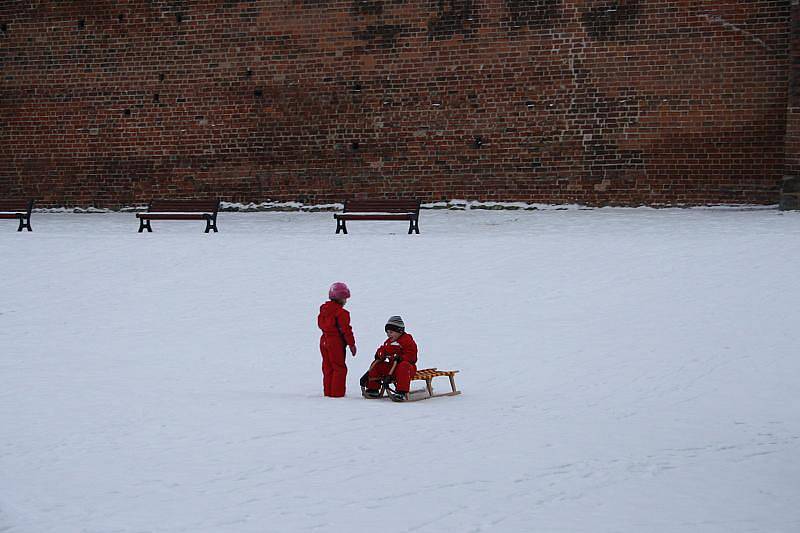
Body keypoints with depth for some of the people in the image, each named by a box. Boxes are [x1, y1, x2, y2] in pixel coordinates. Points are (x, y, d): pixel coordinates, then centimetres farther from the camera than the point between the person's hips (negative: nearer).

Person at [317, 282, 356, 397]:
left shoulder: (323, 308, 10)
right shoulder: (341, 312, -15)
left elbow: (320, 324, 21)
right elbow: (346, 329, -15)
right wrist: (352, 344, -8)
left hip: (324, 340, 8)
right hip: (336, 342, -8)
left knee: (328, 368, 14)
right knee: (340, 368, 0)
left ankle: (328, 391, 17)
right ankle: (337, 392, -2)